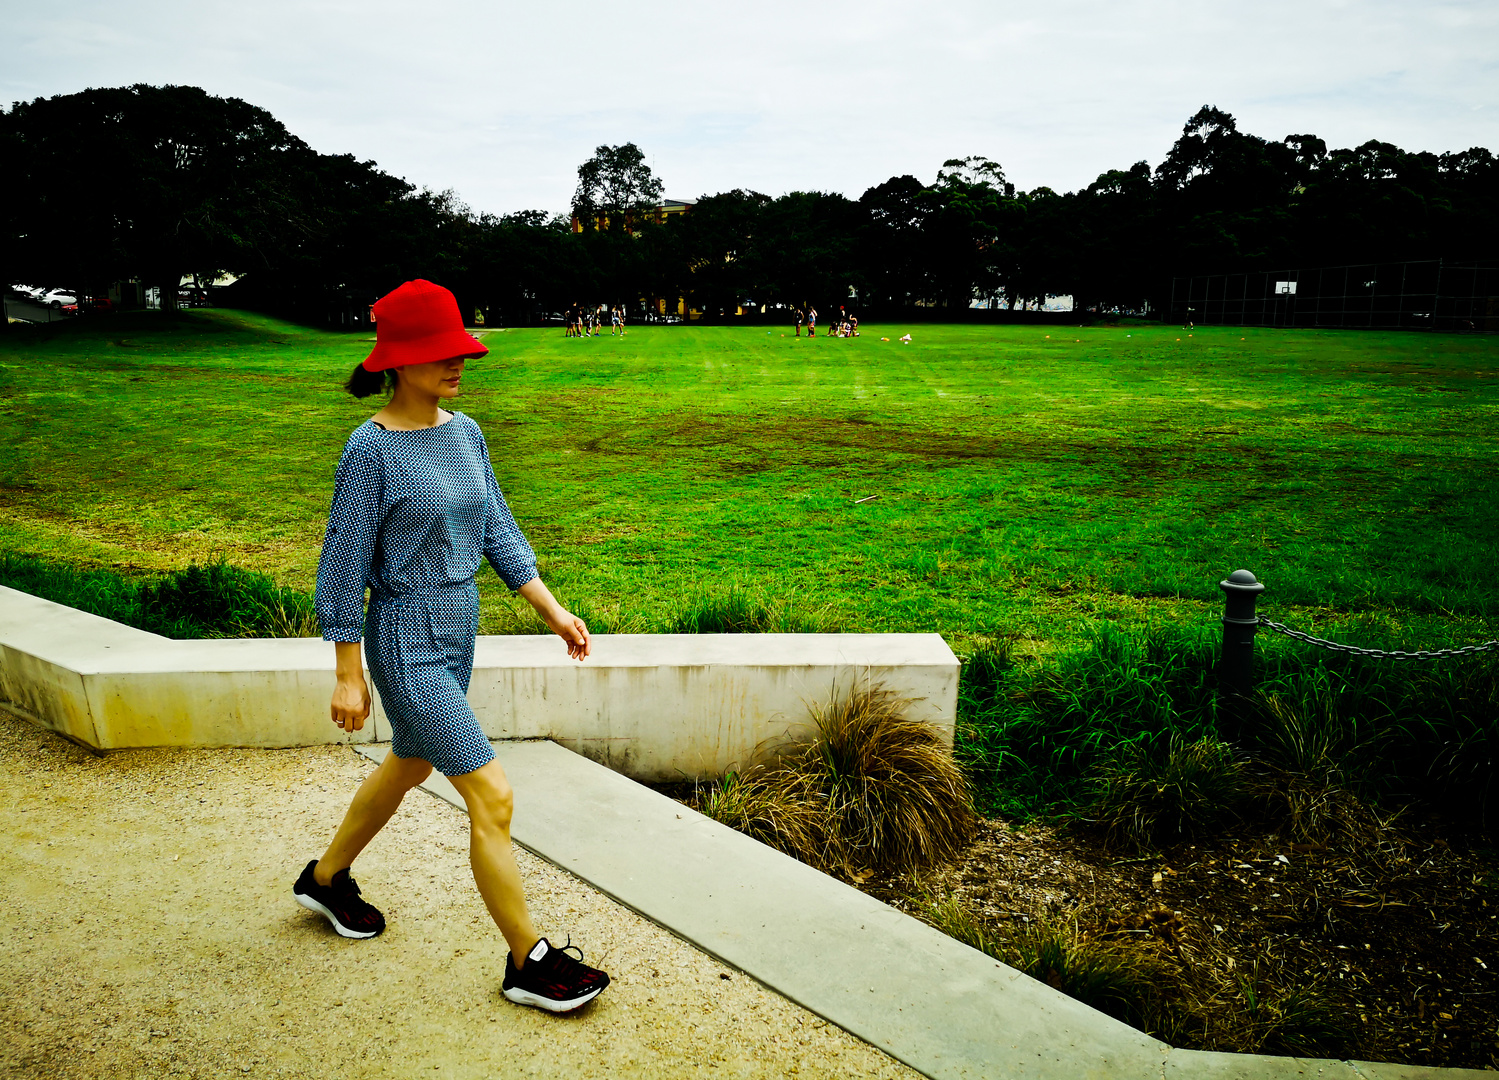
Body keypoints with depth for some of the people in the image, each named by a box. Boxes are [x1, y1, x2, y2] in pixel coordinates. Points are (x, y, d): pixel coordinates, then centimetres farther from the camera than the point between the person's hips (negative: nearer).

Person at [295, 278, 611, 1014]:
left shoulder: (465, 433, 3)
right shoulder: (372, 449, -17)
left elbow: (497, 531, 8)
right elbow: (344, 564, -13)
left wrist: (553, 611, 4)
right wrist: (348, 675, -11)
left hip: (456, 632, 8)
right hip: (406, 645, -8)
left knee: (410, 765, 25)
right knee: (491, 797, -6)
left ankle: (327, 879, 49)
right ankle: (530, 963, 9)